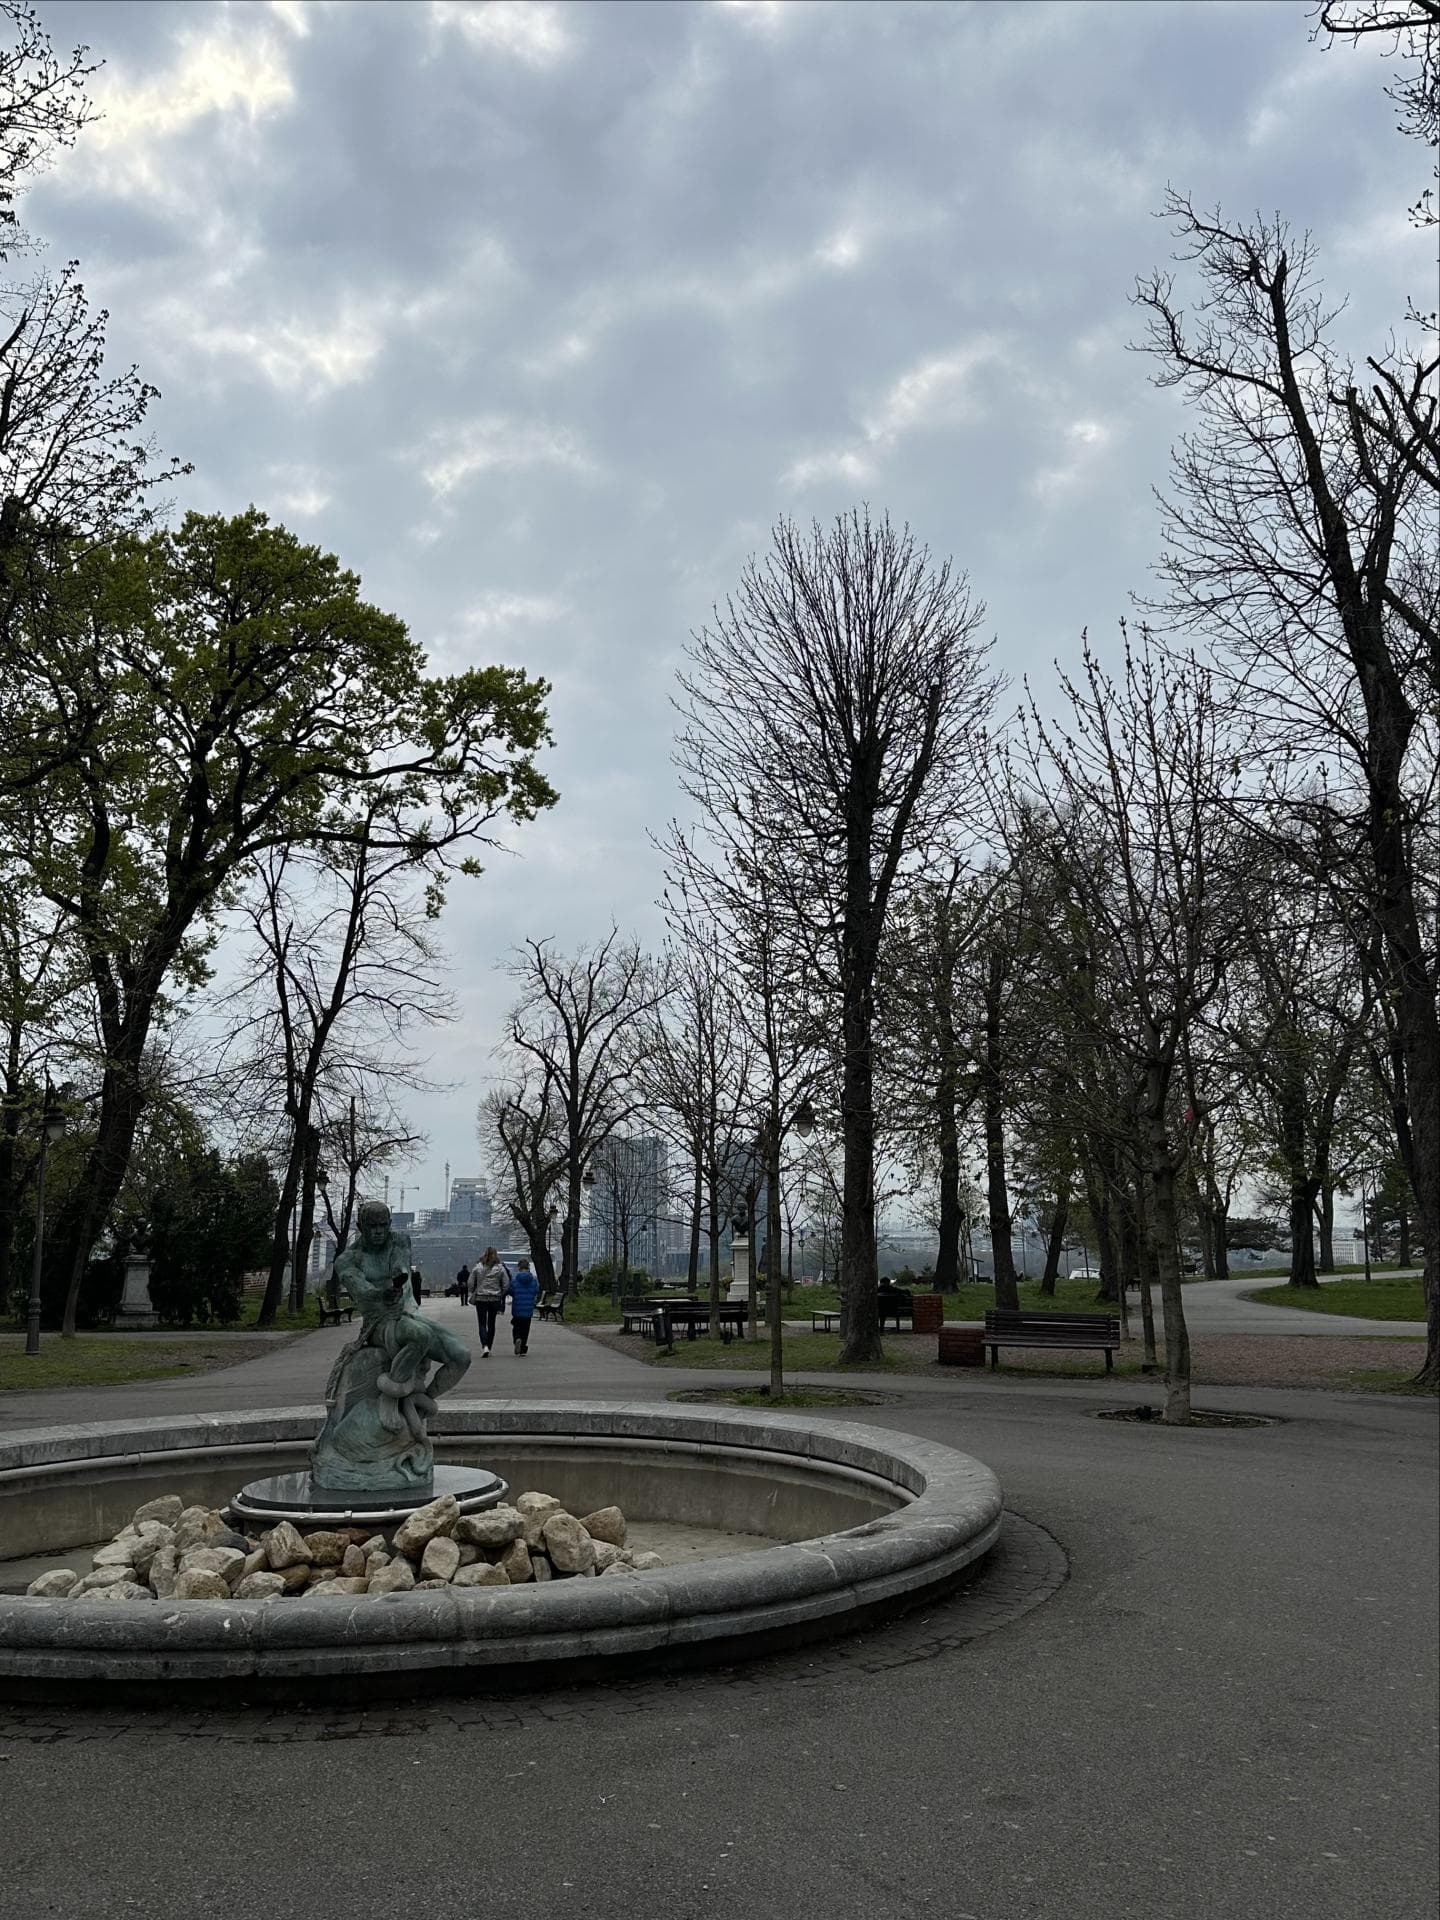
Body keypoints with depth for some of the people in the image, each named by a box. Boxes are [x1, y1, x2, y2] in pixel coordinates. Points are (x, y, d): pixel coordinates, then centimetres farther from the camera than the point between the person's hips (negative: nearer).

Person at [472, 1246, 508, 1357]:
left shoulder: (478, 1268, -4)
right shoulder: (500, 1269, -4)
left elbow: (471, 1283, -1)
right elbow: (506, 1285, -3)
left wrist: (473, 1294, 16)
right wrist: (502, 1296, 12)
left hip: (480, 1299, -1)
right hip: (495, 1299, 1)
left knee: (482, 1324, 2)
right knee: (491, 1324, 13)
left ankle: (484, 1346, -18)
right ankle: (488, 1348, 18)